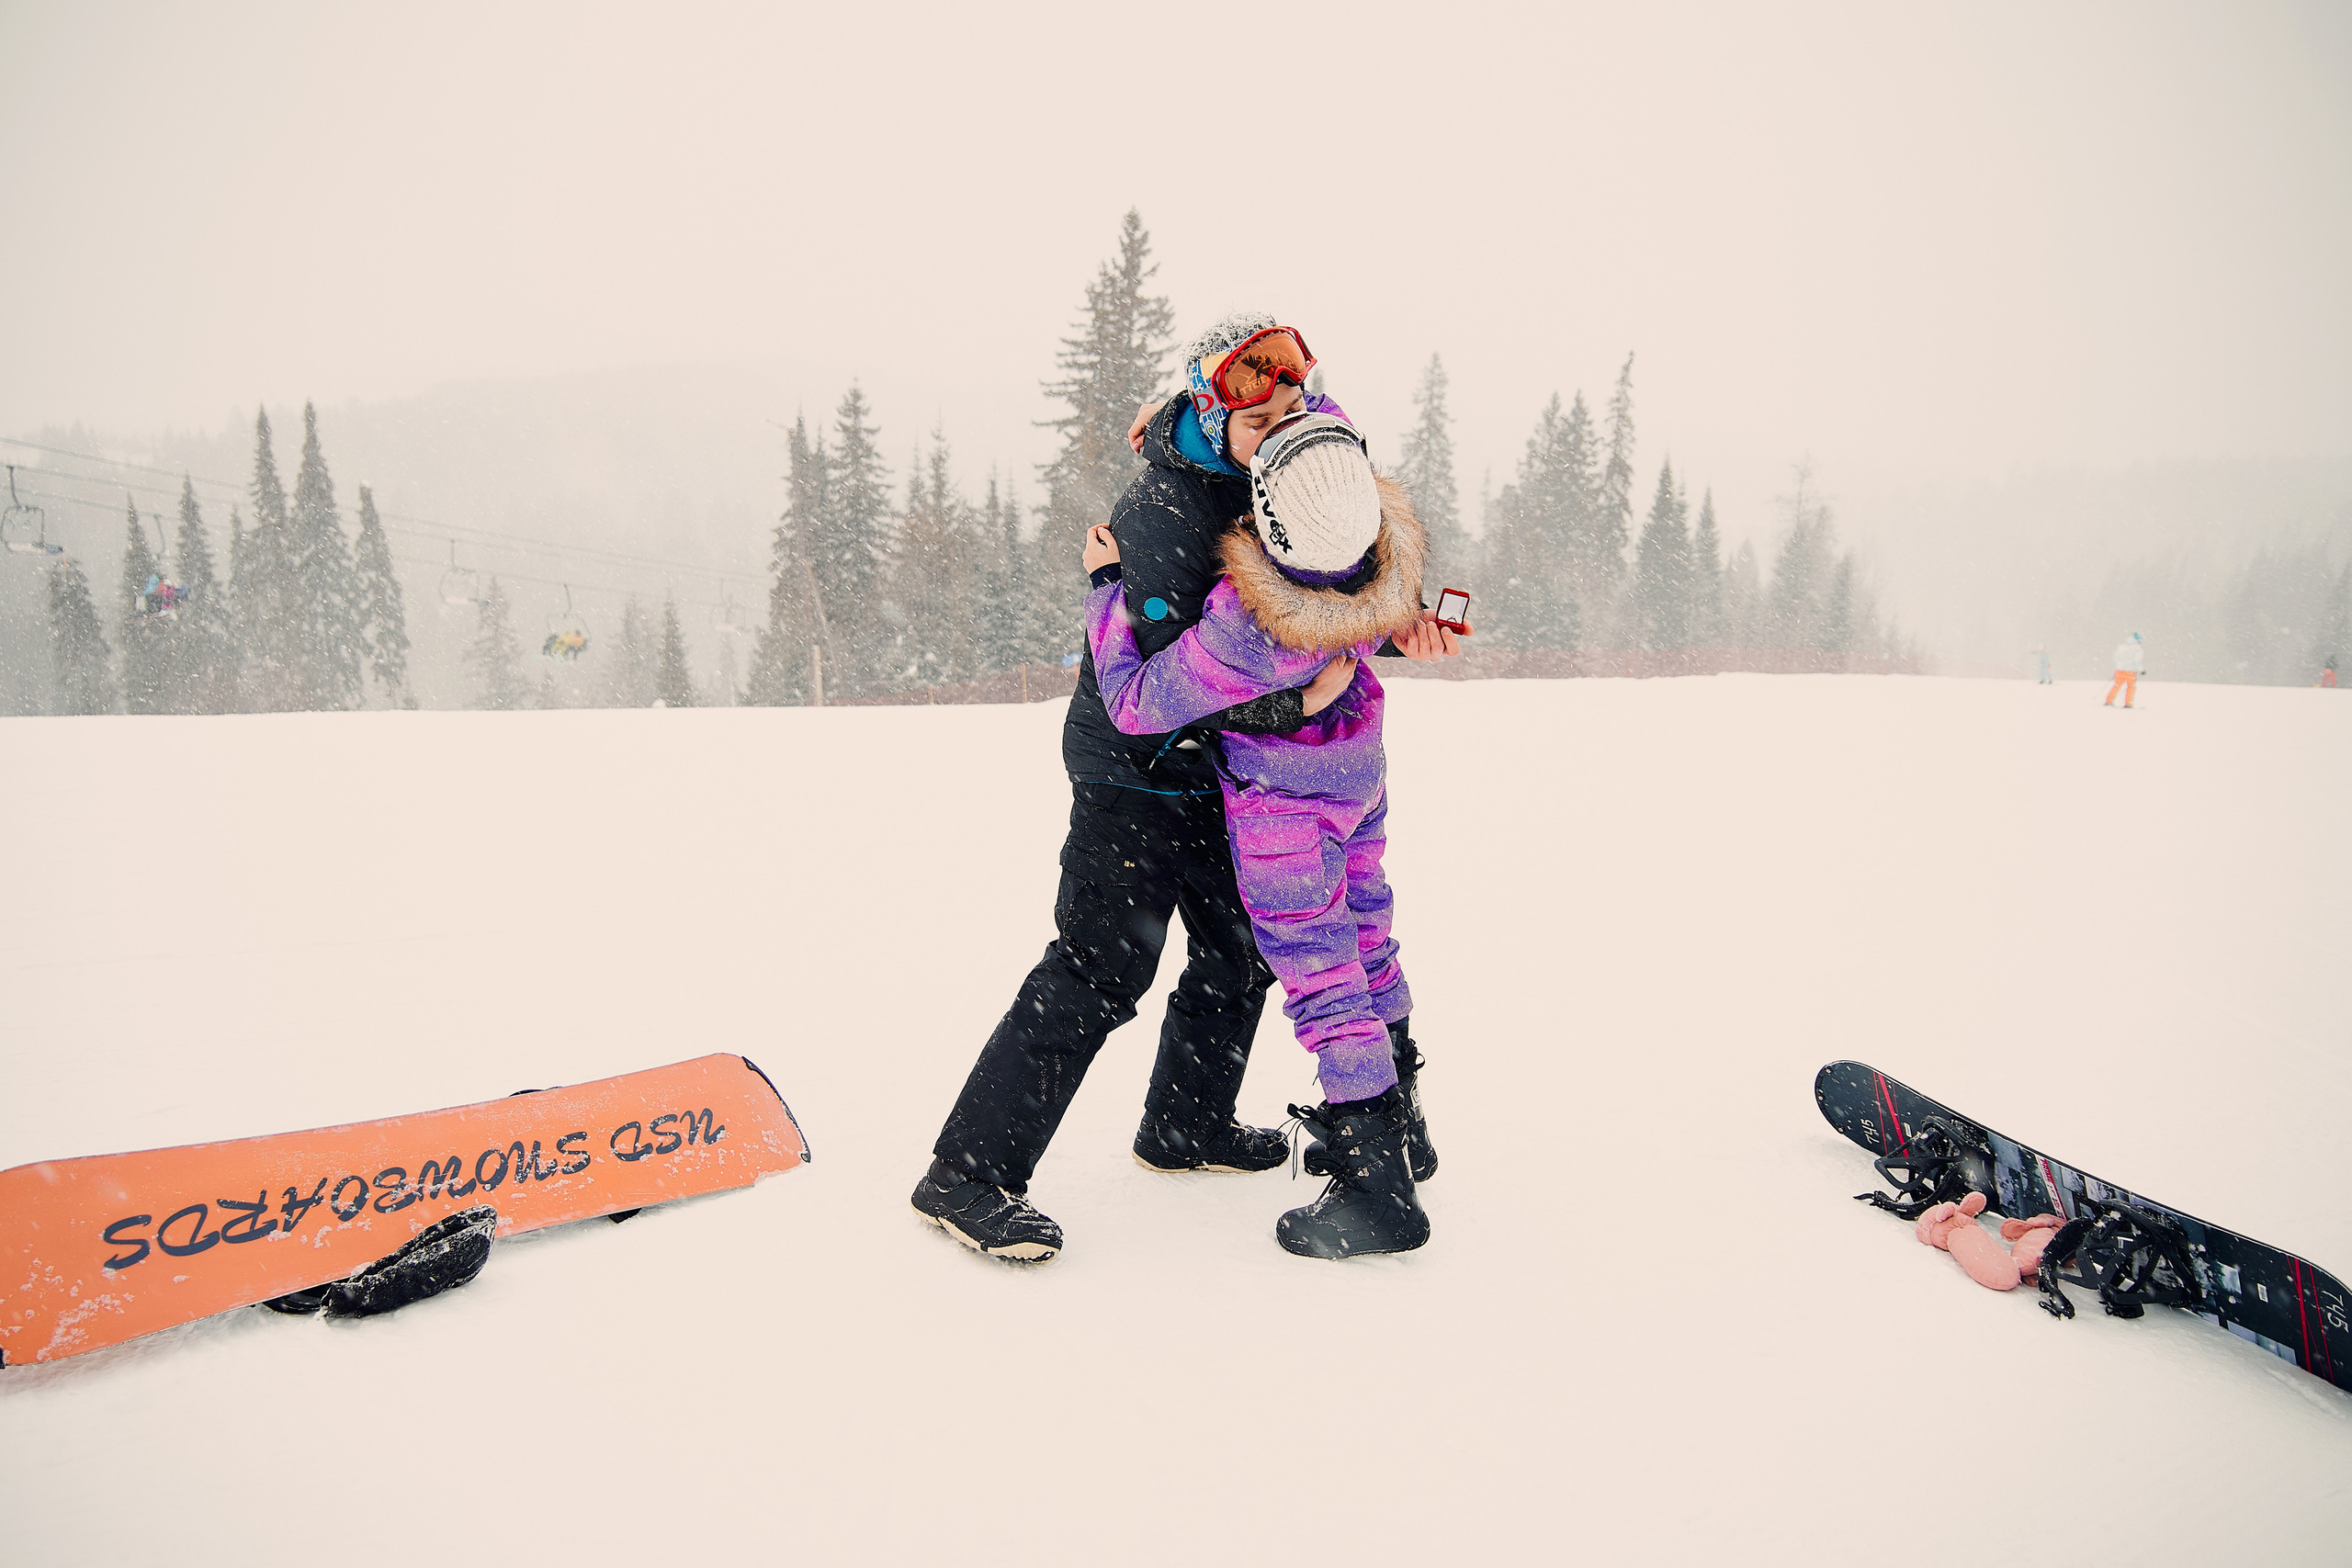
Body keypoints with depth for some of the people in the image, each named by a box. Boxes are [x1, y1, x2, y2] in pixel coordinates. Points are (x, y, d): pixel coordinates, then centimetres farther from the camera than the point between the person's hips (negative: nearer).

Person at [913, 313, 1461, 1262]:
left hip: (1214, 768, 9)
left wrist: (1397, 626, -9)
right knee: (1101, 968, -13)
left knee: (1239, 945, 17)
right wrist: (1294, 703, -29)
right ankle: (967, 1174, -5)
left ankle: (1185, 1126, 36)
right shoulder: (1161, 514, -24)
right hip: (1134, 766, -9)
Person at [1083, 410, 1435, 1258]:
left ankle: (1378, 1186, 13)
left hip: (1284, 805, -7)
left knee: (1318, 970, 4)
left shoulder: (1246, 626, -40)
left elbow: (1135, 704, -24)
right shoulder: (1391, 544, -22)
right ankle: (1397, 1123, 40)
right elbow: (1324, 427, -1)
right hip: (1362, 774, 7)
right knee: (1365, 939, 22)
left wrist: (1105, 586, -14)